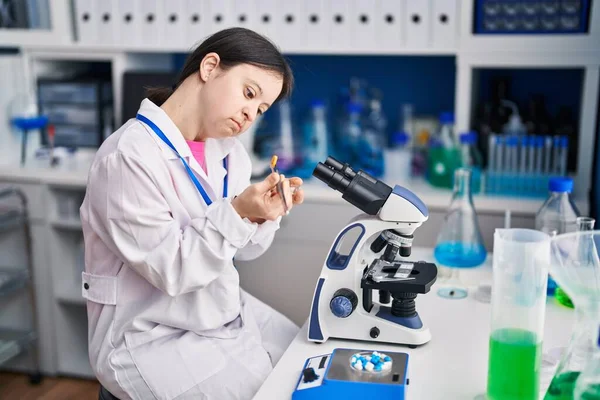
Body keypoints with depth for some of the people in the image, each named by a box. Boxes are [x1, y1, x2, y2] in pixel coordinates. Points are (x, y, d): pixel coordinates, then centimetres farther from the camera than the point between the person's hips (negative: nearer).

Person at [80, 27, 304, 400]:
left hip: (224, 310, 8)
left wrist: (262, 214, -15)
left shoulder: (227, 148, 1)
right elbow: (172, 270, -22)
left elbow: (242, 248, 5)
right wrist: (237, 212, -32)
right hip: (149, 338, -7)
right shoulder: (129, 158, -22)